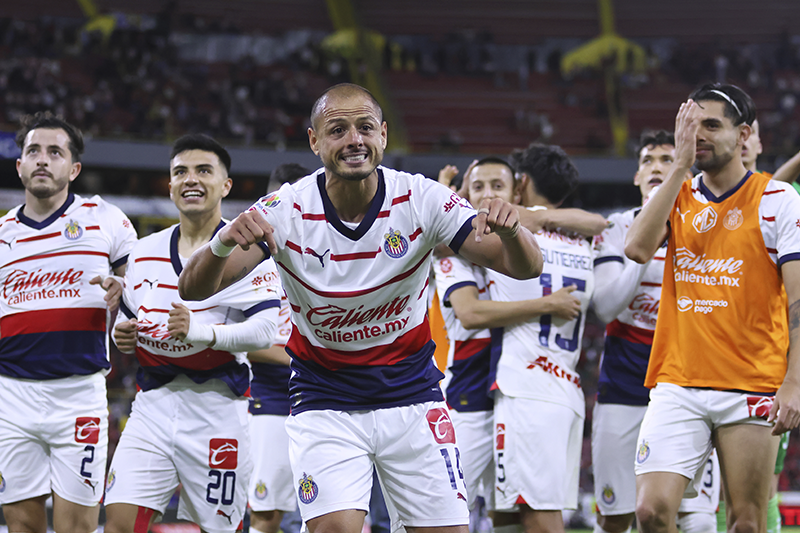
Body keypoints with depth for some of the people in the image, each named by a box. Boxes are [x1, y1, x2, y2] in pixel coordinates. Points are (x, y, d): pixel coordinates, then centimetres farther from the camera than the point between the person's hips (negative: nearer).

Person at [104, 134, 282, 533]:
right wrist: (120, 337, 3)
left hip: (216, 408, -4)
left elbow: (264, 329, -14)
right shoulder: (145, 253, 16)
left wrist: (199, 331, -30)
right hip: (152, 404, 4)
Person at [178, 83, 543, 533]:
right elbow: (194, 288, -21)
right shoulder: (287, 211, -14)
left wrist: (509, 231, -39)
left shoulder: (421, 199, -12)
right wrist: (223, 243, -44)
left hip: (412, 398, 2)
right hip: (326, 404, -2)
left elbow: (526, 267, -14)